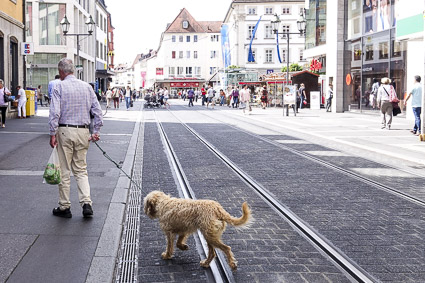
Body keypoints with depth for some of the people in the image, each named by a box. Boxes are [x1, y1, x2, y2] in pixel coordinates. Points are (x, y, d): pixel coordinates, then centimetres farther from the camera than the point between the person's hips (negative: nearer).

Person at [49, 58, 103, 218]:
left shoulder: (59, 87, -6)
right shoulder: (87, 87, 7)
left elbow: (55, 112, -14)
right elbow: (97, 110, 5)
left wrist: (53, 134, -11)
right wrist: (96, 131, 9)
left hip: (65, 131, -4)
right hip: (83, 131, 4)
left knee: (64, 171, 5)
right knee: (81, 170, 12)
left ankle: (64, 207, 13)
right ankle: (86, 203, -2)